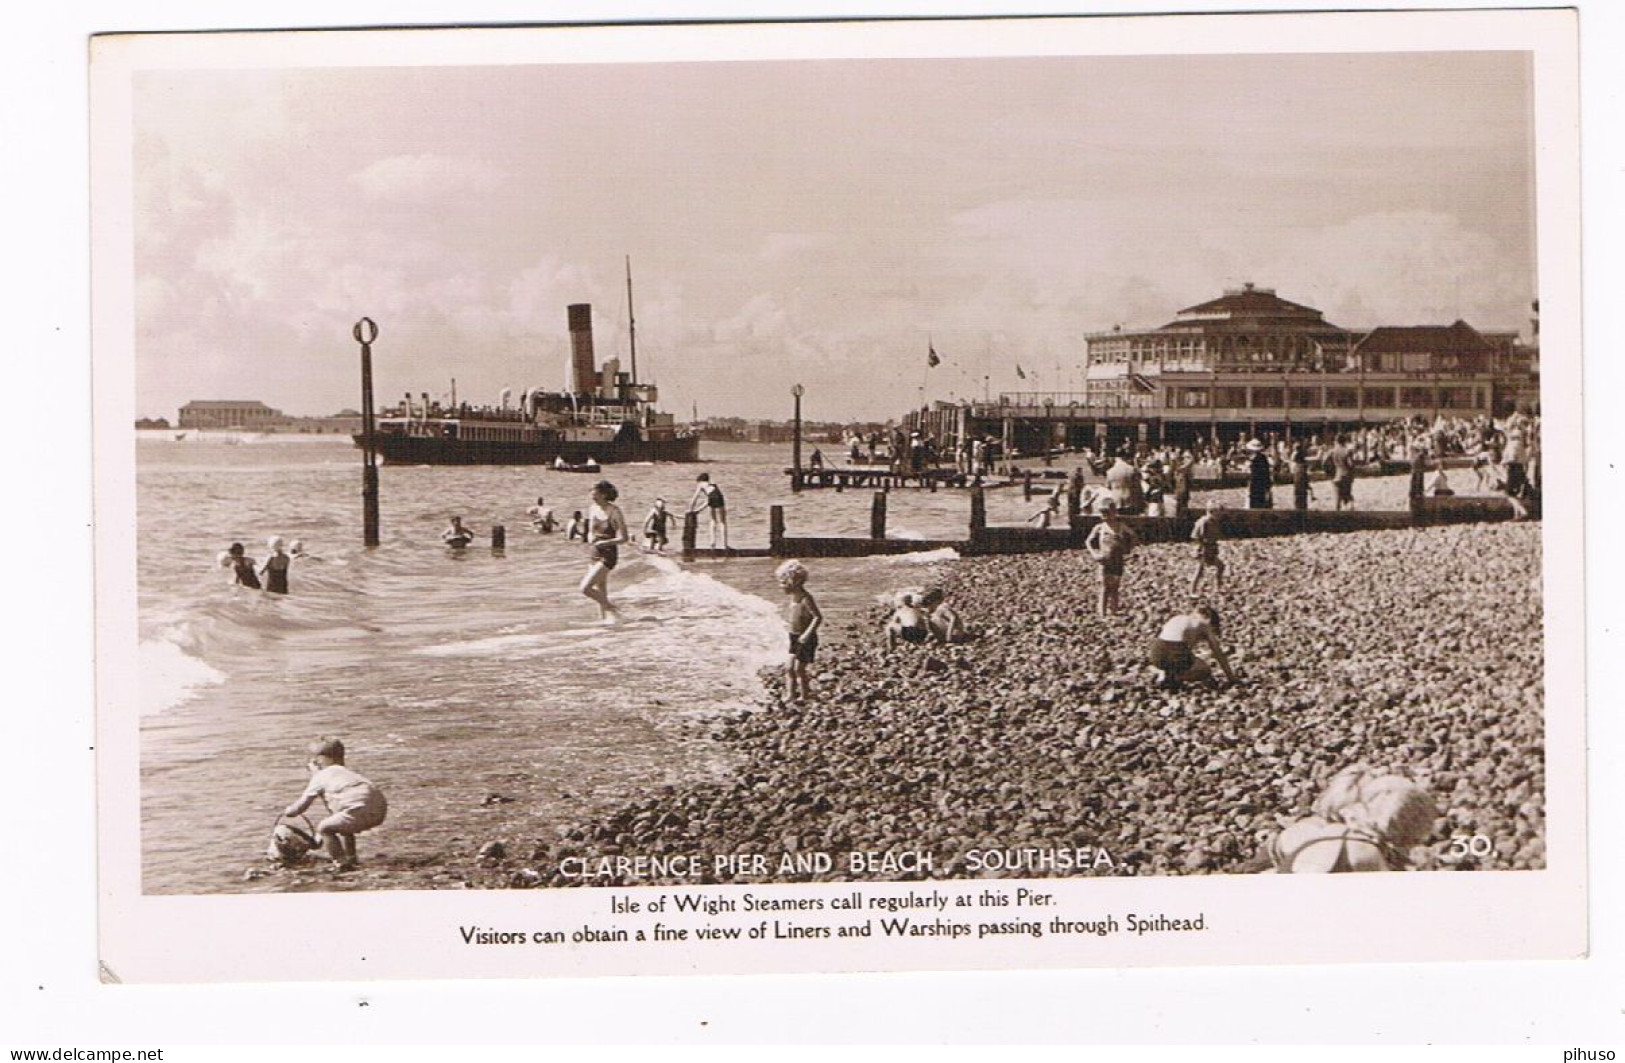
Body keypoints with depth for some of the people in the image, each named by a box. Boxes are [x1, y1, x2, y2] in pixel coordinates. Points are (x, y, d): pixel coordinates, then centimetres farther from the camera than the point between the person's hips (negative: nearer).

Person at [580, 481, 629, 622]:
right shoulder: (593, 509, 6)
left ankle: (612, 610, 1)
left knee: (585, 588, -15)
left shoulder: (614, 512, -13)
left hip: (608, 555, -7)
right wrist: (591, 539, -5)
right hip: (595, 555, 7)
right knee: (601, 593, 11)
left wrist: (601, 543, -20)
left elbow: (623, 538, -17)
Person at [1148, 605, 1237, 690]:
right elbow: (1219, 654, 21)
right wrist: (1231, 677, 33)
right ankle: (1177, 678, 0)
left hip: (1157, 655, 5)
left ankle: (1165, 674, 10)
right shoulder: (1204, 625, 17)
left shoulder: (1176, 618, 31)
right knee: (1205, 671, 26)